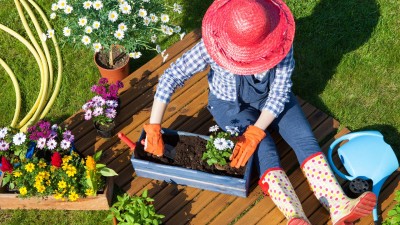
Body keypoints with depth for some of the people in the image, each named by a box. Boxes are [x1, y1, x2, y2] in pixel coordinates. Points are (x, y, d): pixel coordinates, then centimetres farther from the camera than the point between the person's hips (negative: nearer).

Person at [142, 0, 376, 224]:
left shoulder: (279, 42, -28)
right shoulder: (213, 45, -32)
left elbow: (280, 92, -25)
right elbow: (170, 77, -32)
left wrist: (254, 133, -36)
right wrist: (154, 127, -36)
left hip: (271, 97, 3)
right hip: (230, 103, -2)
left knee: (304, 137, -18)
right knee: (265, 149, -25)